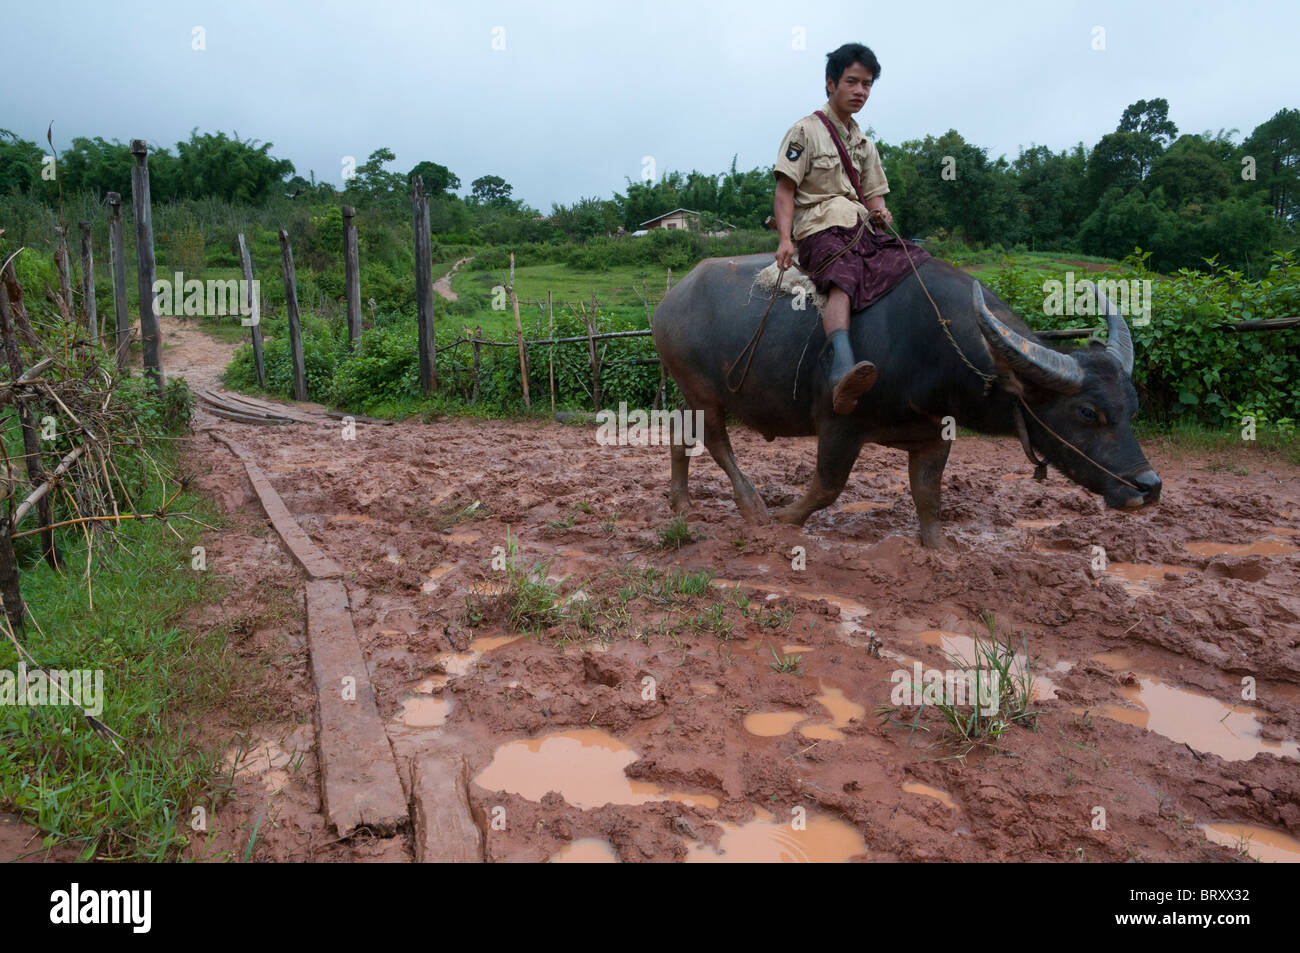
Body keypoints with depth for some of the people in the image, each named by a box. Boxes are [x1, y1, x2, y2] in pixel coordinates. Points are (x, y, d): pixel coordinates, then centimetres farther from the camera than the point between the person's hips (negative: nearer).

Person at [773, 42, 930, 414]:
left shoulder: (865, 144, 26)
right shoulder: (805, 131, 6)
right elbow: (785, 190, -2)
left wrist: (879, 213, -1)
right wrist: (785, 239, -17)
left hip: (863, 231, 8)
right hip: (820, 229, -7)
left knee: (922, 264, -11)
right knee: (843, 279, -37)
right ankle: (843, 370, -58)